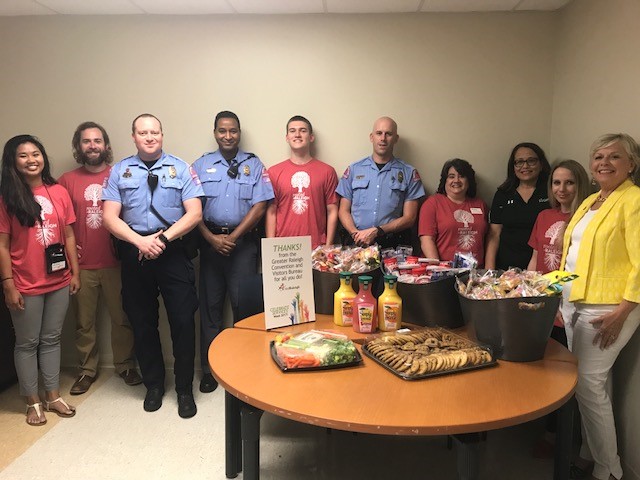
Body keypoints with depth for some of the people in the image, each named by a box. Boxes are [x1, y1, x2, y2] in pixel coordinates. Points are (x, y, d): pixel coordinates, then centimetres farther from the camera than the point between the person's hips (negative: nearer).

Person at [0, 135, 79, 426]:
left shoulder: (59, 192, 2)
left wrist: (75, 272, 5)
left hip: (59, 281, 3)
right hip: (25, 285, -3)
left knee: (52, 339, 15)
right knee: (27, 343, 10)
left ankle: (53, 395, 28)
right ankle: (33, 401, 24)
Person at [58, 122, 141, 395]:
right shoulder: (67, 180, 3)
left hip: (115, 262, -1)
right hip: (81, 266, 1)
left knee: (122, 318, 8)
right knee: (84, 322, 11)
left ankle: (125, 365, 25)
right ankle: (87, 370, 27)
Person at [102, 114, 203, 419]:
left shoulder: (180, 168, 4)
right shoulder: (120, 171, 8)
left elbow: (194, 213, -5)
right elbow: (110, 216, 0)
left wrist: (162, 239, -16)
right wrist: (140, 241, -15)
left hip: (173, 253, -2)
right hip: (134, 254, 2)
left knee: (183, 320, -2)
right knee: (142, 323, 12)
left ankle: (185, 390, 15)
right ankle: (154, 385, 30)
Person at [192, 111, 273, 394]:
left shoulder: (254, 165, 8)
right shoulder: (201, 165, 11)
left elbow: (260, 206, -2)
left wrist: (233, 237, -9)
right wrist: (212, 238, -10)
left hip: (243, 241, -1)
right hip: (210, 240, 1)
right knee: (210, 305, 5)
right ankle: (209, 369, 16)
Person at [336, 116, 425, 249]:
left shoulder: (409, 173, 9)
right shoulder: (353, 170, 13)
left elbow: (409, 218, 4)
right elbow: (343, 211, 12)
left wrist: (377, 231, -9)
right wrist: (355, 233, -7)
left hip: (393, 244, -1)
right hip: (357, 243, 1)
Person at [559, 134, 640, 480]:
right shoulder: (589, 202, 16)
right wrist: (559, 294, 14)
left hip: (606, 308, -8)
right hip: (572, 303, 8)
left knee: (588, 383, -7)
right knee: (591, 381, 14)